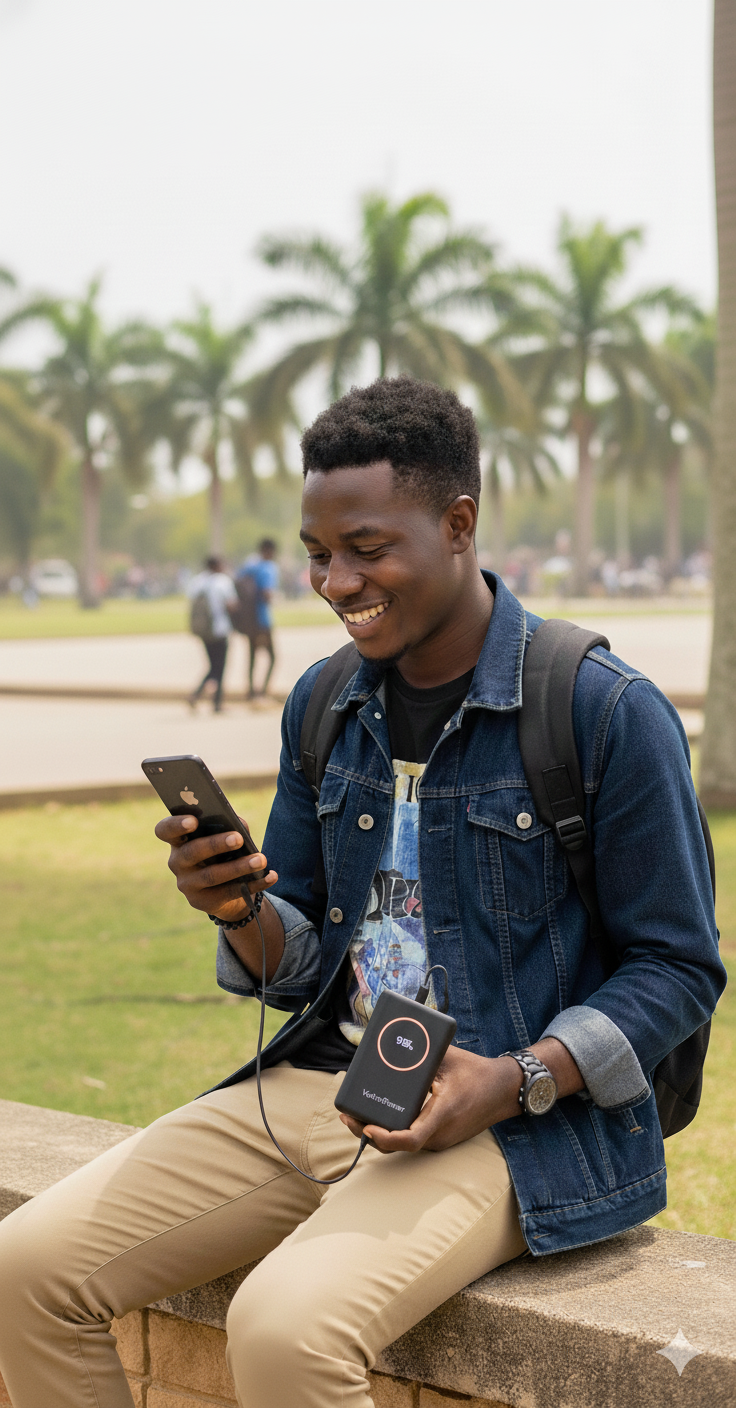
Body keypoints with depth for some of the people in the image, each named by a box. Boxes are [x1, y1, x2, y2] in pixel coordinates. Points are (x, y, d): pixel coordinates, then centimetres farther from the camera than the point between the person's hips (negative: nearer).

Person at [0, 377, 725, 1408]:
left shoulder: (608, 712, -10)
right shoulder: (324, 706, 10)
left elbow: (679, 967, -5)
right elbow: (301, 967, 14)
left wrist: (517, 1082, -20)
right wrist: (241, 913, -10)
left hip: (522, 1121, -6)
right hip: (324, 1082, 6)